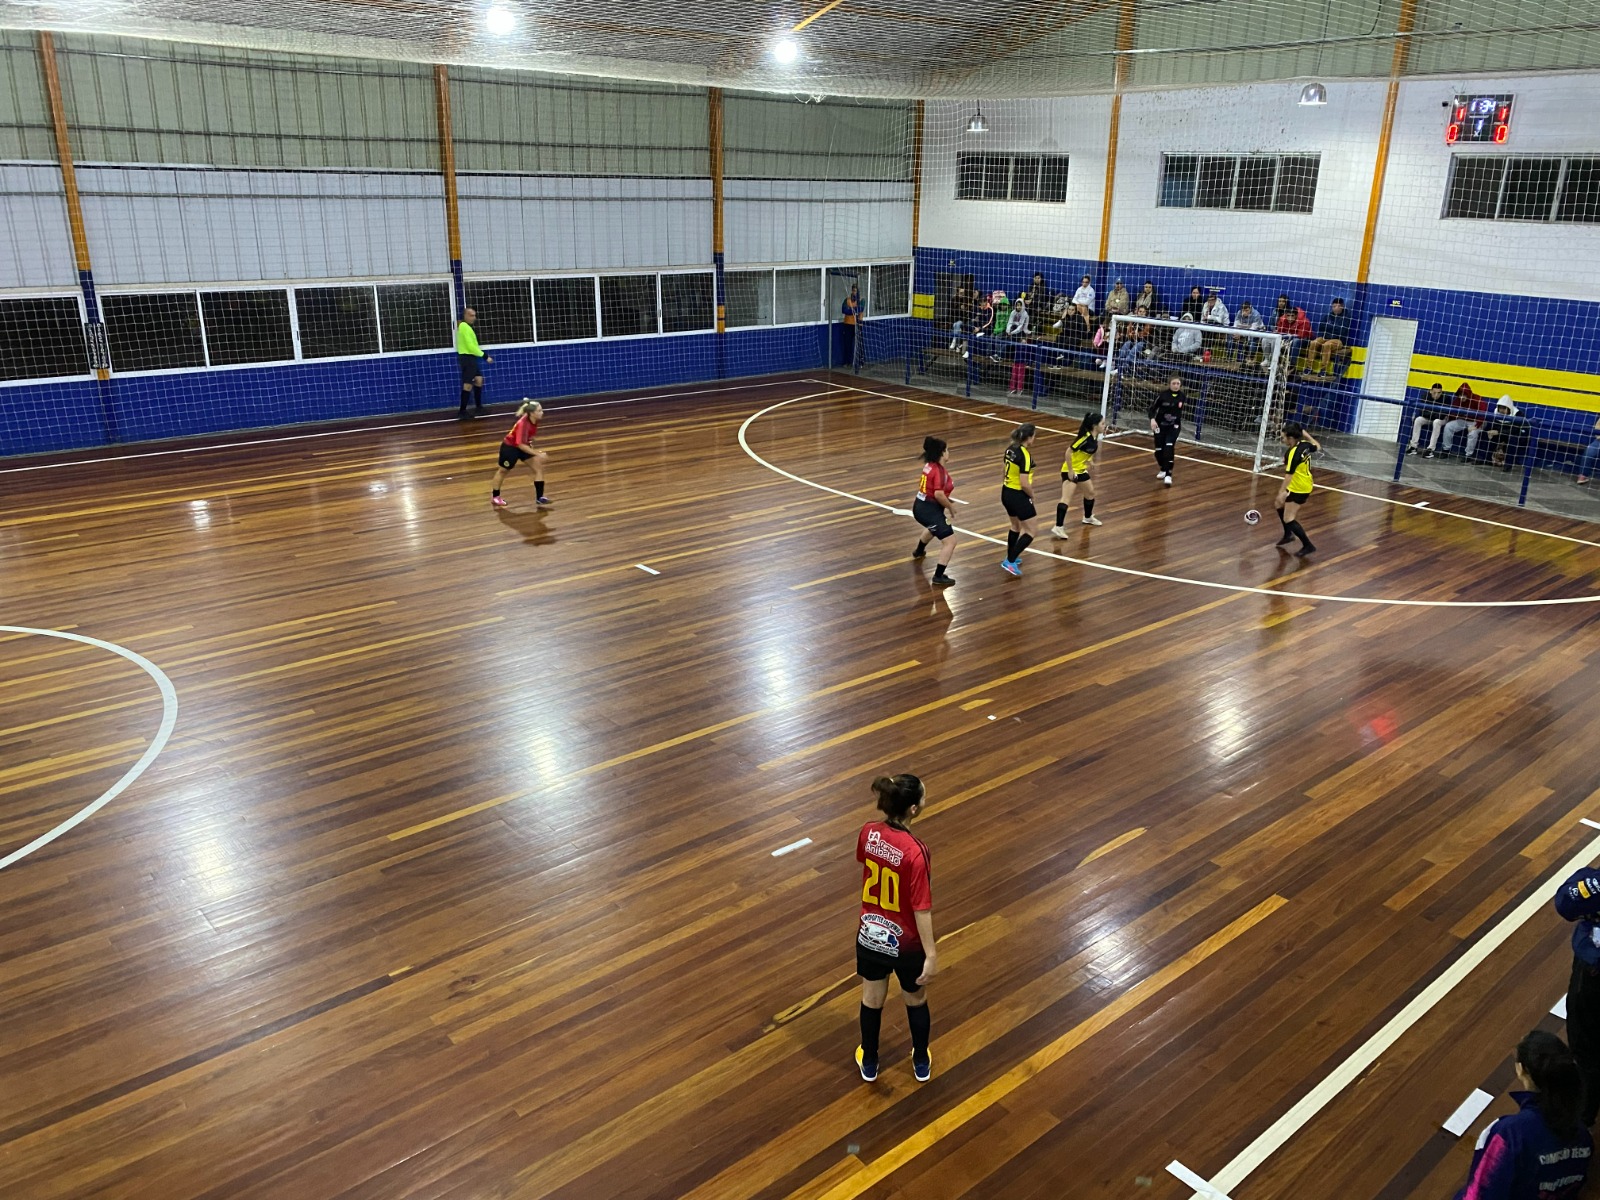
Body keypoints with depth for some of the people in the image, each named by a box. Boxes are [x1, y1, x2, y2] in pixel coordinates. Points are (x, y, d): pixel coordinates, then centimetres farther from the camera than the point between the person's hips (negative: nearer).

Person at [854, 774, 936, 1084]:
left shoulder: (868, 832, -15)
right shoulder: (916, 852, -31)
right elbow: (921, 910, -26)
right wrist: (931, 955, -17)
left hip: (870, 935, 4)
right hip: (906, 944, -4)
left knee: (872, 1000, 26)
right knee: (916, 1002, 25)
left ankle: (869, 1063, 47)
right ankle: (921, 1063, 47)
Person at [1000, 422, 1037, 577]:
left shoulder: (1010, 449, 1)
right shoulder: (1025, 455, -23)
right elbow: (1025, 484, -25)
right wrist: (1032, 495, -6)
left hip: (1006, 493, 8)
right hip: (1019, 496, -8)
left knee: (1016, 526, 28)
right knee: (1029, 532, 4)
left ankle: (1010, 557, 40)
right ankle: (1010, 562, -1)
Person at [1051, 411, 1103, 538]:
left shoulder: (1095, 437, -1)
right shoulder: (1085, 437, -26)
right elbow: (1068, 452, -26)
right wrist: (1070, 471, -24)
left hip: (1081, 470, 10)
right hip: (1071, 470, -10)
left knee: (1090, 492, 24)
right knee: (1066, 499, -17)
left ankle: (1088, 517, 46)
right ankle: (1058, 528, -21)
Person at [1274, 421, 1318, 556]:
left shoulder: (1294, 453, -27)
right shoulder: (1305, 445, -1)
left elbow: (1289, 474, -32)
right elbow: (1317, 447, 22)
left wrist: (1282, 492, -34)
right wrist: (1304, 433, 21)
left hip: (1299, 489, -10)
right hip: (1305, 485, 10)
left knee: (1288, 519, -7)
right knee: (1279, 505, 27)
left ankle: (1308, 546, -2)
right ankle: (1288, 534, 38)